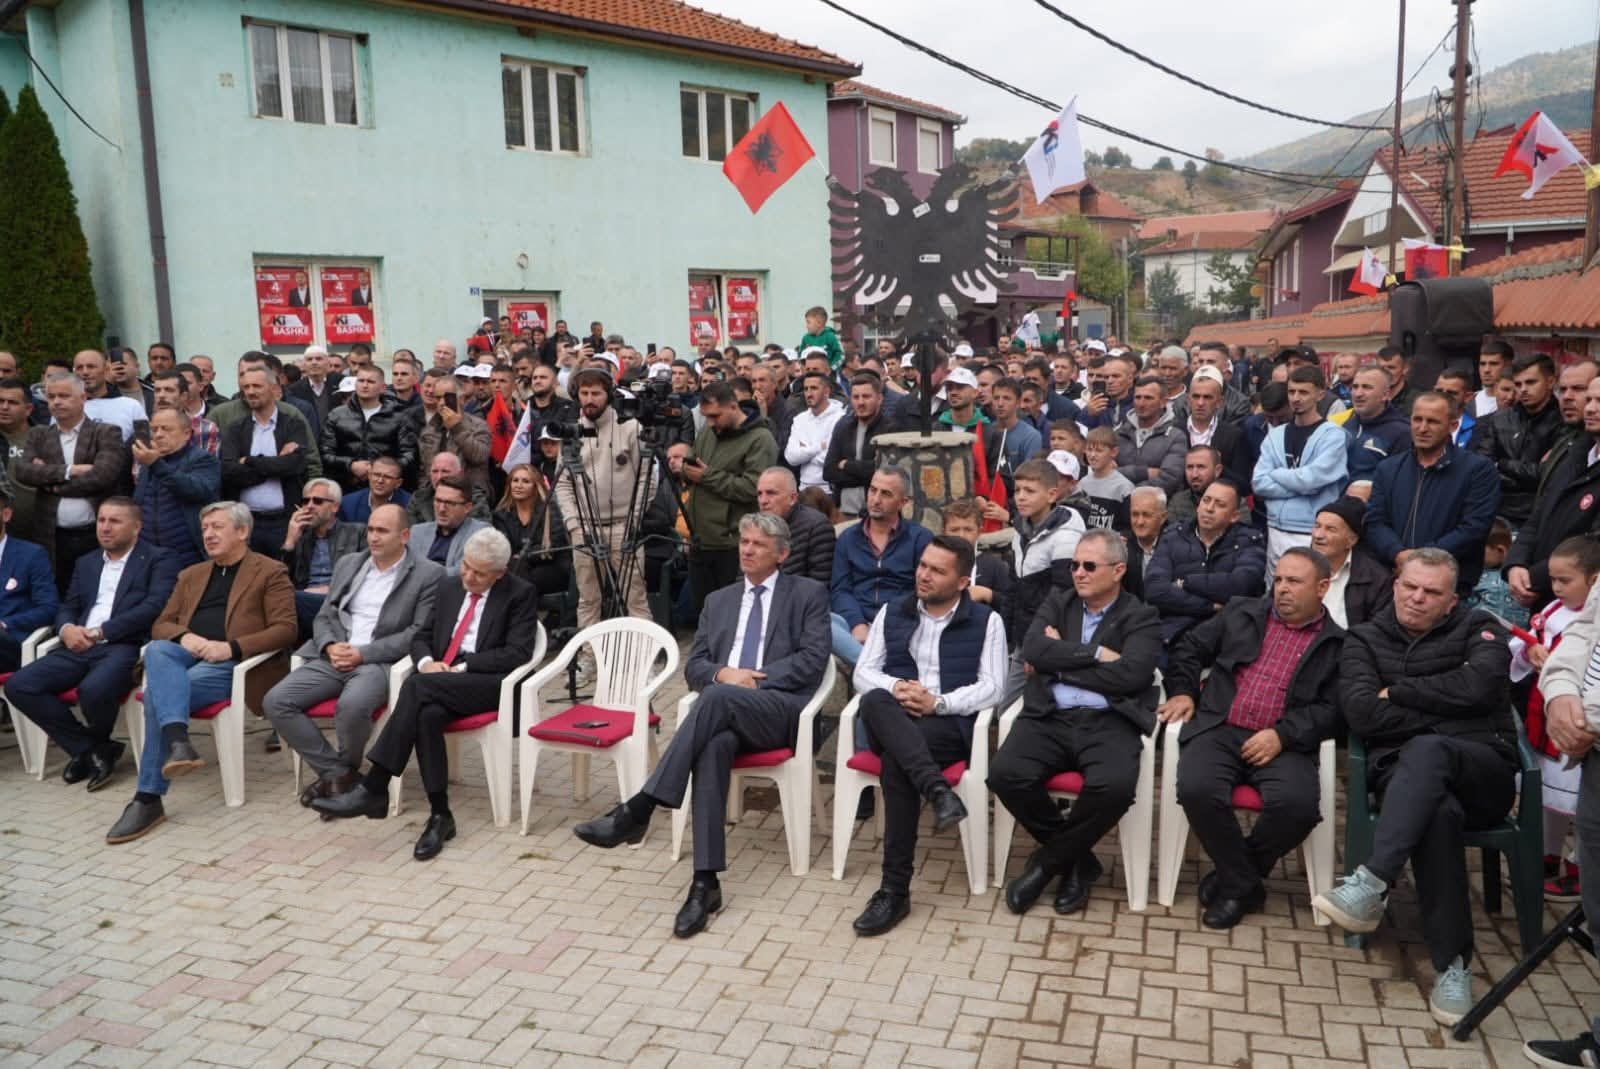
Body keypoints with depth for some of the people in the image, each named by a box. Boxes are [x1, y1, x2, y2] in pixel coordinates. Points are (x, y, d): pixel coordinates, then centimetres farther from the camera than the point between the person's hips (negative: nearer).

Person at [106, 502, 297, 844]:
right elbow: (161, 625, 19)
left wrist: (231, 647, -18)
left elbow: (285, 630, -6)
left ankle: (148, 798, -25)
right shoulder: (191, 575, 25)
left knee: (157, 693, -27)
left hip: (233, 665, -5)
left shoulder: (270, 572, 5)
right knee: (157, 650, -30)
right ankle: (179, 743, -45)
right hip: (187, 656, 6)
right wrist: (184, 636, -6)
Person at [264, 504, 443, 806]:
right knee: (276, 701, -16)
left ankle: (346, 769, -4)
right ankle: (334, 771, -4)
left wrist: (363, 653, -13)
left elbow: (419, 633, -7)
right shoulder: (347, 563, 17)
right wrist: (331, 646, -5)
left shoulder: (428, 574, -1)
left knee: (352, 705, -35)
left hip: (381, 662, -6)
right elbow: (324, 617, 18)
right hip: (335, 657, 6)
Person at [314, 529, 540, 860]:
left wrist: (461, 667, -15)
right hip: (439, 679, 5)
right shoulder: (448, 586, 17)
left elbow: (517, 653, -9)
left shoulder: (519, 595, 0)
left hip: (489, 685, -4)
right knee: (428, 714, -33)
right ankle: (440, 815, -24)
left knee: (418, 685, -32)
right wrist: (426, 662, -6)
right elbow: (421, 635, 19)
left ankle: (373, 787, -29)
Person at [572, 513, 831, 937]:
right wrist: (722, 672, -6)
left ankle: (637, 810, -38)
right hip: (725, 711, 3)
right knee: (714, 745, -34)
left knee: (717, 697, -35)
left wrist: (757, 678, -10)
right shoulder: (718, 600, 25)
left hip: (780, 710, -3)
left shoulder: (809, 594, 12)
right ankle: (706, 881, -36)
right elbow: (694, 667, 17)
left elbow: (813, 659, -1)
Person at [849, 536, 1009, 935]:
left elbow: (992, 687, 0)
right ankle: (936, 789, -48)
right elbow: (863, 672, 11)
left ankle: (895, 890, -32)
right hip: (892, 724, 3)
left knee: (896, 761, -35)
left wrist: (938, 702, -15)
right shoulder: (892, 613, 19)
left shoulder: (986, 621, 10)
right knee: (875, 701, -35)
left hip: (951, 726, -3)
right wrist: (896, 688, -12)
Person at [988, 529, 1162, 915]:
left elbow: (1130, 674, -9)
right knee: (1005, 773, -26)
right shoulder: (1057, 603, 19)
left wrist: (1060, 662, -2)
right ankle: (1075, 858, 0)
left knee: (1115, 785, -34)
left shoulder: (1141, 617, 9)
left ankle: (1049, 859, -5)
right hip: (1050, 717, 3)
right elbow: (1033, 650, 0)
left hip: (1108, 722, -2)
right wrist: (1096, 654, -7)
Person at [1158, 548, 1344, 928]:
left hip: (1283, 743, -1)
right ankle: (1245, 885, -4)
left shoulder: (1337, 645, 9)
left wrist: (1282, 735, -15)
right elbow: (1190, 648, 23)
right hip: (1219, 729, 2)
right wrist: (1182, 691, 8)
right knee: (1197, 789, -28)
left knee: (1296, 804, -31)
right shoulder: (1242, 613, 18)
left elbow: (1331, 709, -2)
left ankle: (1232, 879, -3)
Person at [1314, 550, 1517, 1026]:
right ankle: (1452, 961, -28)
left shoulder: (1479, 630, 14)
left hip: (1482, 771, 0)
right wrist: (1444, 718, -4)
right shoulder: (1365, 639, 16)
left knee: (1425, 751, -36)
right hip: (1405, 774, 1)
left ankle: (1372, 885, -42)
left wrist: (1398, 691, -2)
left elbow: (1477, 686, -10)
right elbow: (1363, 714, -2)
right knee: (1439, 813, -36)